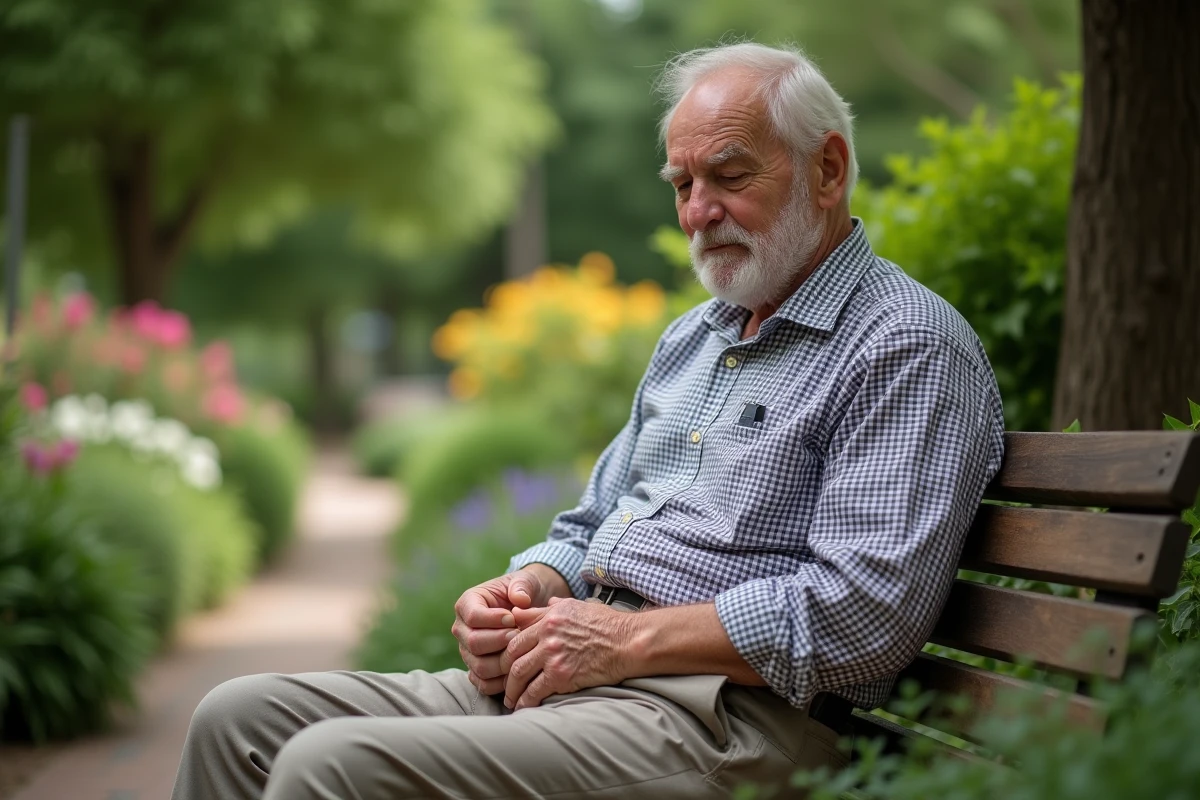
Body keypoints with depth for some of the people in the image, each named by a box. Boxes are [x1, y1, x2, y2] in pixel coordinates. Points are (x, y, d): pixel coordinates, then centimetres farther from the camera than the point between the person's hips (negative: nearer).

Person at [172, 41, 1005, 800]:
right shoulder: (691, 338, 23)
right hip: (547, 674, 9)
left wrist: (629, 639, -16)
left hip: (717, 714, -9)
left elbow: (867, 609, -19)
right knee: (242, 718, -1)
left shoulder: (909, 346, -7)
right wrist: (526, 593, 4)